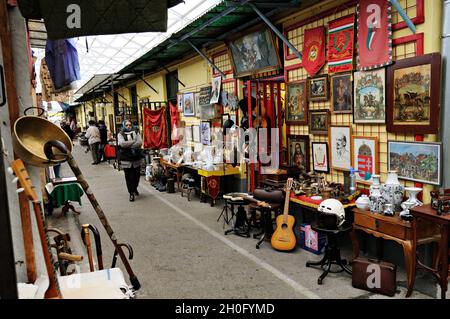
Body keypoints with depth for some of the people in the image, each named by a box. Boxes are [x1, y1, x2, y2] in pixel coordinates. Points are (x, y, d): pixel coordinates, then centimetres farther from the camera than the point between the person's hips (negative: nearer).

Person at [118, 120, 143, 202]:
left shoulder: (136, 133, 10)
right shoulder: (120, 134, 4)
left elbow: (140, 143, -6)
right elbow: (122, 143, -15)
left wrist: (128, 145, -15)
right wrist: (134, 141, -10)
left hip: (136, 158, 2)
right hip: (126, 159, -2)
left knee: (136, 175, 10)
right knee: (128, 177, -1)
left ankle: (135, 188, 35)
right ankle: (131, 193, 7)